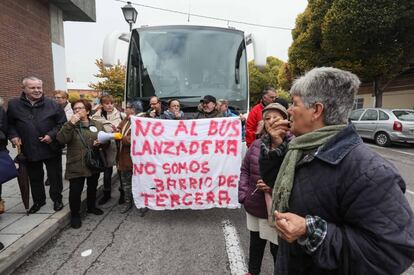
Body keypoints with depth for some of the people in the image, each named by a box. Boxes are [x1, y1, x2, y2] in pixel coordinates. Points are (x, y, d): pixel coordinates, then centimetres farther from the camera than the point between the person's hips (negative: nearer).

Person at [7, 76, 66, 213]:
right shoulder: (14, 105, 1)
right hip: (29, 150, 2)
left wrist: (52, 135, -14)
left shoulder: (53, 104, -5)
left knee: (55, 176, 9)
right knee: (35, 178, 17)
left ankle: (57, 199, 28)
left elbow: (63, 123, -2)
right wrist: (13, 135, -4)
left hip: (52, 149, -2)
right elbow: (10, 123, 12)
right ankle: (38, 200, 36)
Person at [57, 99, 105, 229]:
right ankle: (75, 214, 21)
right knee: (75, 191, 1)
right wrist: (70, 124, -24)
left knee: (92, 187, 19)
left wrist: (100, 143, -13)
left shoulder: (97, 124, 5)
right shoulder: (70, 125, 0)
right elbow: (61, 139, -16)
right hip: (76, 165, -2)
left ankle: (91, 207, 42)